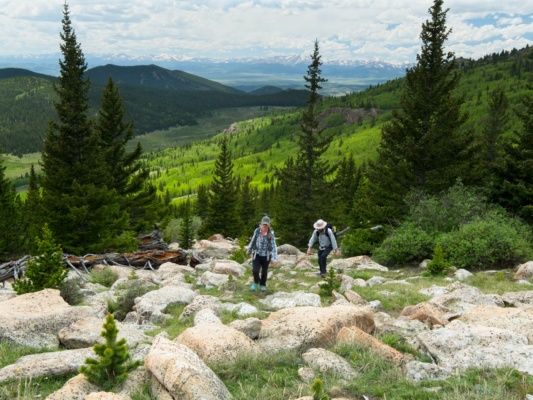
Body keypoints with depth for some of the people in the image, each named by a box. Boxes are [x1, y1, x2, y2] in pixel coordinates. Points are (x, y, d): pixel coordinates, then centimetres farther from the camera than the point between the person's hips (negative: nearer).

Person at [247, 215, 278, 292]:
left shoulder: (271, 233, -17)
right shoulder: (257, 231, -12)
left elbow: (274, 246, -18)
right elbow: (253, 241, 3)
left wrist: (275, 259, -25)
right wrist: (249, 251, 15)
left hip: (266, 256, 0)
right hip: (257, 254, 1)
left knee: (264, 271, 15)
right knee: (255, 270, -12)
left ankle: (262, 285, 42)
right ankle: (256, 282, 21)